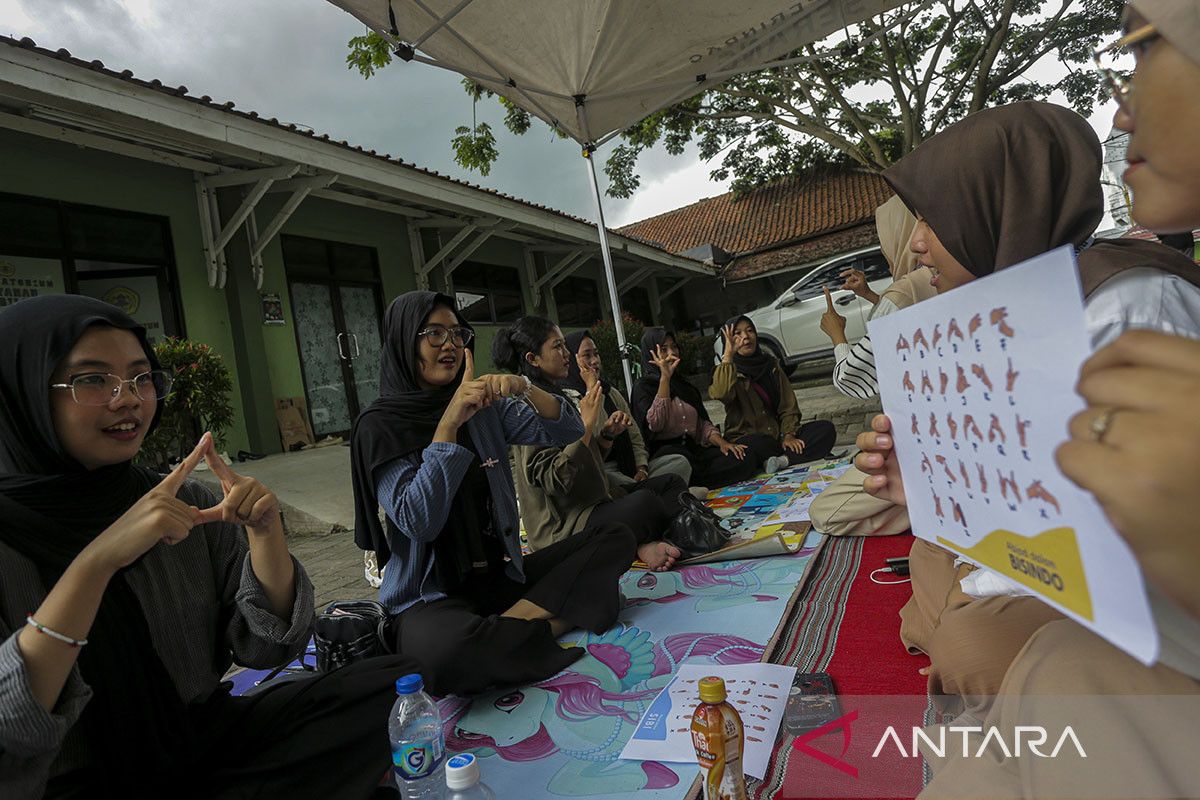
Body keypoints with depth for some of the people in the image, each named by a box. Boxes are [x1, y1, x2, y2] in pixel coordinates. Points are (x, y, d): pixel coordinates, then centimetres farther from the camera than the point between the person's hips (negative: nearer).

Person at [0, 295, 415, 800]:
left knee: (392, 683, -11)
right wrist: (96, 562, -30)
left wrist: (264, 530, -17)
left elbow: (266, 648, -2)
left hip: (205, 740, 5)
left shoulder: (185, 504, 0)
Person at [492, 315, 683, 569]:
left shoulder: (556, 397, 15)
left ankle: (643, 545, -14)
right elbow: (553, 479, -24)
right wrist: (587, 424, -22)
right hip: (563, 527, -11)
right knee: (644, 501, -35)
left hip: (593, 505, 11)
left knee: (673, 483, 10)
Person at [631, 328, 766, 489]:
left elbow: (703, 423, 17)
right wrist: (665, 378, -16)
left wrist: (721, 442, -4)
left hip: (694, 449, 7)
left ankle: (689, 489, -20)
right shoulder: (643, 386, 1)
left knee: (746, 457, -19)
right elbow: (655, 424, -17)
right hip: (666, 452, -7)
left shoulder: (684, 384, 22)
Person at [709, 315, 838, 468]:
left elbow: (788, 405, 9)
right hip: (749, 438, -5)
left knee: (827, 429, -15)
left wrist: (788, 434, -7)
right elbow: (720, 393, -29)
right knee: (758, 445, -40)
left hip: (778, 435, 6)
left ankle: (782, 460, -27)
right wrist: (728, 355, -25)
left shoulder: (771, 364, 12)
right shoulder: (728, 371, -3)